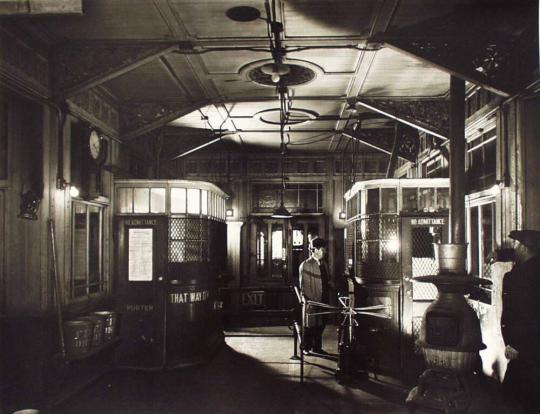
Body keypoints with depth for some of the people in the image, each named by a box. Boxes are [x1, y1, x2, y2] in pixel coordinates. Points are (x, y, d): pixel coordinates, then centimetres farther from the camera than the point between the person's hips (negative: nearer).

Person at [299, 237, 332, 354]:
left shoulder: (324, 264, 14)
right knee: (309, 326, 4)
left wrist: (327, 299, 10)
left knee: (320, 325, 11)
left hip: (323, 301, 7)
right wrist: (309, 301, -17)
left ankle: (317, 347, 23)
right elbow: (303, 286, -12)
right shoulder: (305, 265, -9)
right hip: (312, 302, -7)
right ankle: (306, 348, 16)